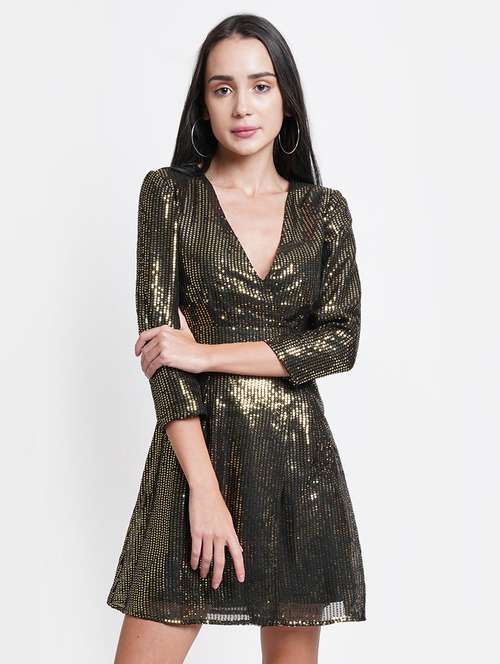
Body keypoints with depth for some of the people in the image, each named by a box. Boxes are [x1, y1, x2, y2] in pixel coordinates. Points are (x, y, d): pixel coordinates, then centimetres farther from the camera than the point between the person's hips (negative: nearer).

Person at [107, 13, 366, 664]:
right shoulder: (168, 193, 1)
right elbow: (159, 337, -7)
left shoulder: (325, 210, 7)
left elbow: (341, 340, -3)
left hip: (301, 457, 2)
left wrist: (208, 352, -13)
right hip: (196, 448, -2)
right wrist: (205, 487, -15)